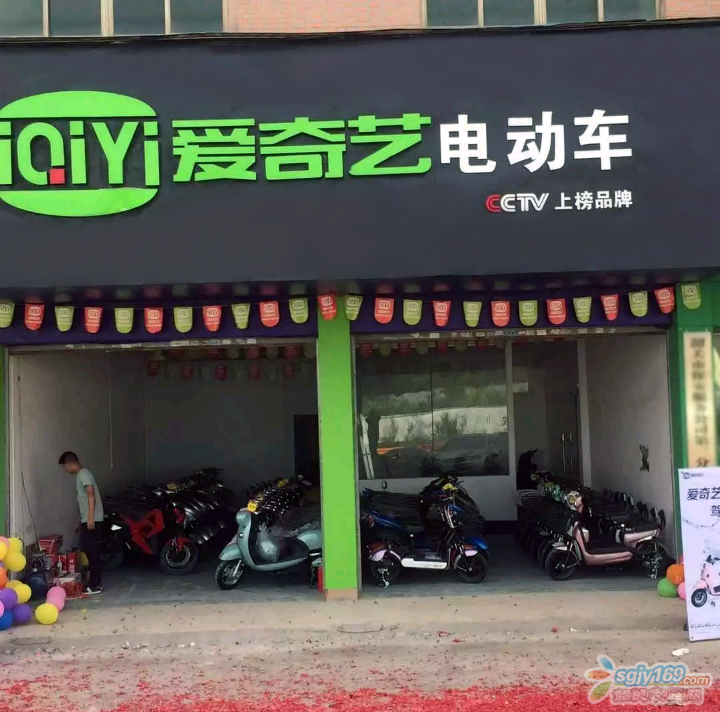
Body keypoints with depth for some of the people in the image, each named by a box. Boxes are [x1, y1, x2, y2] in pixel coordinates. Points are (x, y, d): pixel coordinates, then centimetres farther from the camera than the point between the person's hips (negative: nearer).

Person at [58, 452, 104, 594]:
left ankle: (95, 585, -8)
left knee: (91, 550, -9)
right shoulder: (80, 475, 19)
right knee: (90, 549, 11)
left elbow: (91, 495, -21)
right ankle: (96, 583, 16)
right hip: (87, 519, 10)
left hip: (91, 519, -10)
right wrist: (82, 520, 28)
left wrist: (90, 517, -26)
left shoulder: (83, 474, -11)